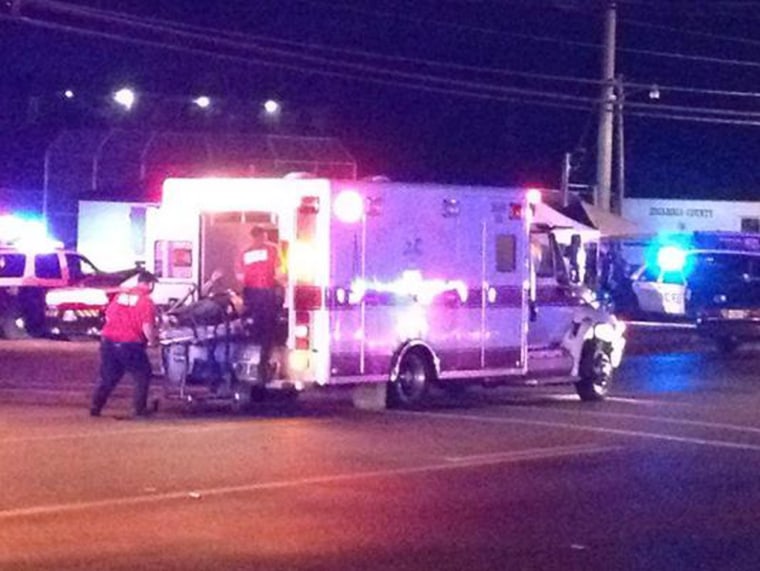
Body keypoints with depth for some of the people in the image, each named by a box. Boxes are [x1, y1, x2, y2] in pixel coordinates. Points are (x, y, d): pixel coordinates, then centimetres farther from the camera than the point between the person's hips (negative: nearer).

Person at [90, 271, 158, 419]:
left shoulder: (120, 295, 13)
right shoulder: (146, 301, -7)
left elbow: (108, 316, 17)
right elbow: (147, 328, -15)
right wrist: (153, 340, 2)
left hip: (108, 341, 6)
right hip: (130, 345, -6)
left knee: (107, 377, 16)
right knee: (143, 376, 11)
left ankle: (95, 407, 11)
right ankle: (140, 409, 8)